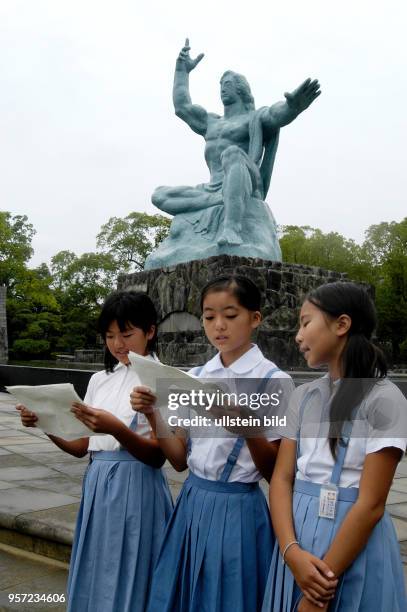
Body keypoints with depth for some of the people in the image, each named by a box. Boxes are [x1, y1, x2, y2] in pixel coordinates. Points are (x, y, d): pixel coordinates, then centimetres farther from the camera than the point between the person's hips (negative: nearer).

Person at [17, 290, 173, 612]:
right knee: (96, 577, 16)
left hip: (136, 489, -5)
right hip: (98, 487, 6)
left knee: (128, 583, 7)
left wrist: (115, 429, -28)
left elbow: (157, 456, -13)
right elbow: (80, 446, 10)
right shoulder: (99, 380, 9)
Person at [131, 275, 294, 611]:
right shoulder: (195, 377, 4)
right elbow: (180, 459, 6)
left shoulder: (274, 381, -12)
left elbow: (274, 472, -10)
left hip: (237, 509, -5)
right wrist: (152, 415, -9)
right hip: (192, 503, 5)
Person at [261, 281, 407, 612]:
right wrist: (291, 550, -15)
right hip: (299, 538, 5)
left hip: (354, 546, -5)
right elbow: (282, 477, 2)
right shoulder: (303, 396, 4)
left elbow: (371, 504, -16)